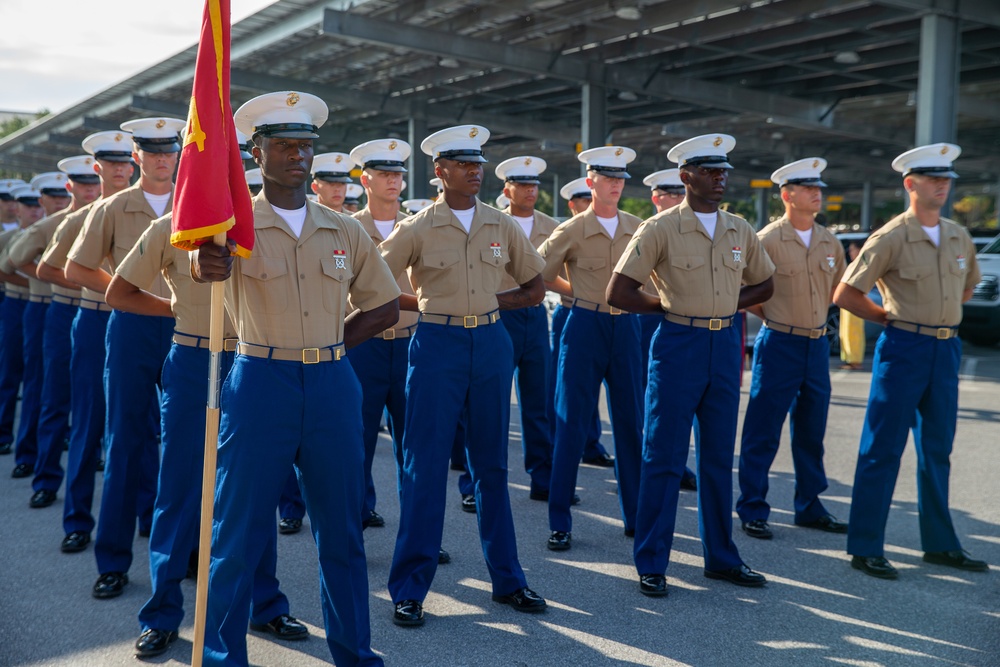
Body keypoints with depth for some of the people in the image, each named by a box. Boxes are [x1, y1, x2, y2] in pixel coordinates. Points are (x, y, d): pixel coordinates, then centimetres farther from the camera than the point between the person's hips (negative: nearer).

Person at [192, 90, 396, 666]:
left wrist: (327, 346, 4)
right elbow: (204, 260, -24)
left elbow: (386, 307, 14)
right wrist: (207, 262, -48)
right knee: (239, 531, 3)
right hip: (261, 384, -3)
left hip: (334, 386, 3)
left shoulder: (346, 231, 8)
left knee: (342, 528, 11)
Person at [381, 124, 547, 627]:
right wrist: (427, 304, -1)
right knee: (425, 467, -1)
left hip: (491, 345, 3)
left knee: (491, 464, 11)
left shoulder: (504, 227, 8)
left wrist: (488, 303, 0)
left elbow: (534, 289, 13)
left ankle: (506, 578, 22)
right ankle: (409, 588, 9)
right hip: (437, 346, -3)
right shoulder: (417, 229, -1)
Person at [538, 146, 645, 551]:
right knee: (571, 424, -1)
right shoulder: (571, 231, -3)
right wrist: (581, 293, 4)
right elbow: (536, 275, 2)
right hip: (585, 328, -3)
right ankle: (559, 522, 7)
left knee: (631, 423, 9)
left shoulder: (639, 229, 6)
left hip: (626, 327, 3)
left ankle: (636, 516, 21)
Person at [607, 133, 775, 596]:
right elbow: (619, 292, -11)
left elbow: (764, 284, 20)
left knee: (719, 458, 13)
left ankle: (721, 557, 25)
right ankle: (651, 563, 11)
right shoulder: (660, 228, -7)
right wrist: (670, 306, -4)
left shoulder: (739, 231, 8)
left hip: (724, 348, 5)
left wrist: (723, 306, 4)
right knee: (664, 460, 0)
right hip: (678, 347, -5)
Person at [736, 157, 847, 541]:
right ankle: (752, 510, 10)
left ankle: (809, 507, 26)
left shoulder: (830, 243, 8)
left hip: (818, 346, 6)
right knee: (763, 434, 0)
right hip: (779, 346, -6)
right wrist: (771, 315, 0)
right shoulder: (767, 240, -10)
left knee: (811, 433, 13)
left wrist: (816, 315, 14)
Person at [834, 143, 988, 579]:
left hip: (947, 349, 7)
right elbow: (845, 294, -10)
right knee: (883, 450, -3)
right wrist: (891, 317, -3)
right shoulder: (891, 238, -10)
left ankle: (940, 544, 25)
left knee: (937, 450, 14)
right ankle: (865, 548, 5)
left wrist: (941, 313, 12)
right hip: (904, 348, -6)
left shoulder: (959, 237, 9)